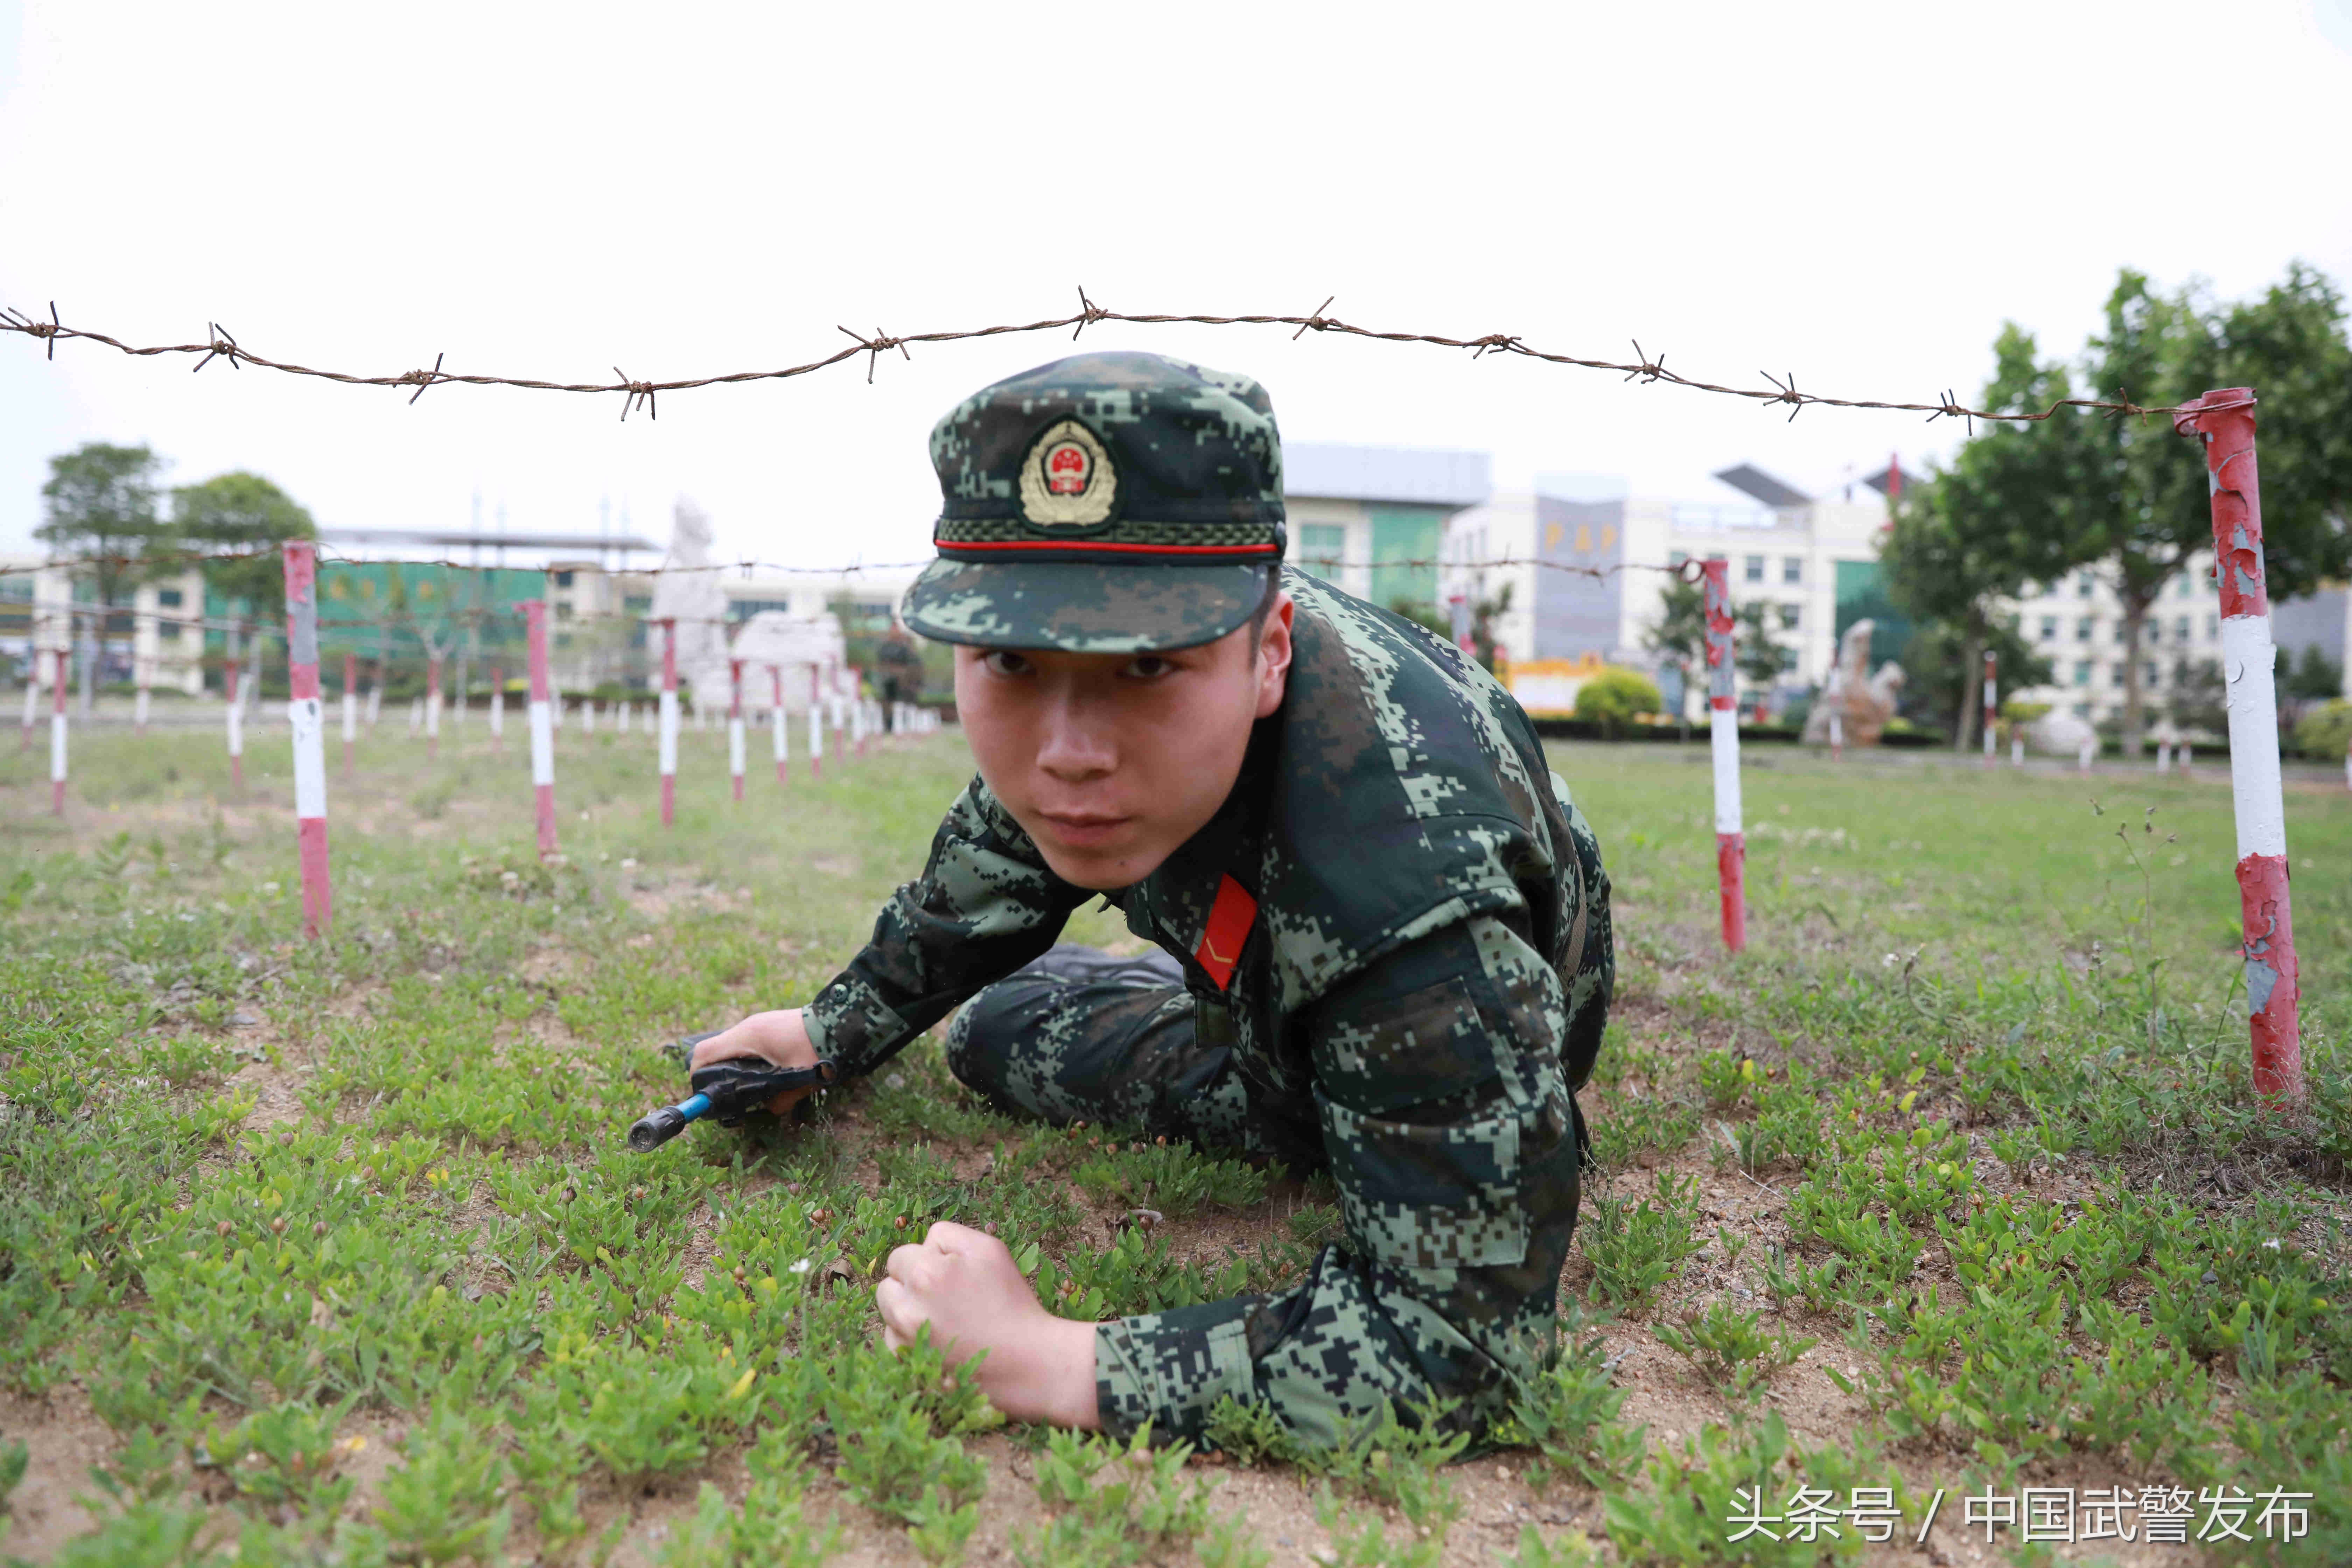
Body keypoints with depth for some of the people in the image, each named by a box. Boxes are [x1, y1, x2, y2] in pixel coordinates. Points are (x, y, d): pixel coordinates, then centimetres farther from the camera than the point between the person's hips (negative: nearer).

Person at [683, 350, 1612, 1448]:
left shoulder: (1413, 890, -49)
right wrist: (837, 1028, 3)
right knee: (984, 1030, 12)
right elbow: (1006, 847, -2)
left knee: (1008, 1039, -5)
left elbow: (1462, 1335, -44)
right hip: (1271, 973, 6)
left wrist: (1057, 1367, -45)